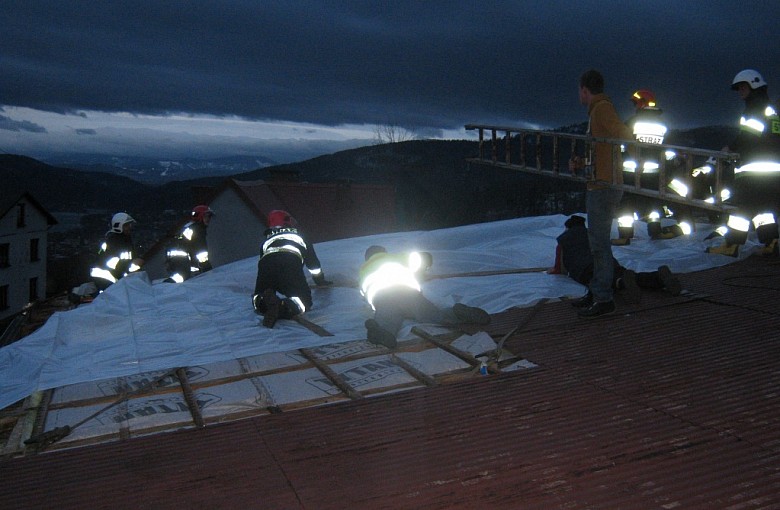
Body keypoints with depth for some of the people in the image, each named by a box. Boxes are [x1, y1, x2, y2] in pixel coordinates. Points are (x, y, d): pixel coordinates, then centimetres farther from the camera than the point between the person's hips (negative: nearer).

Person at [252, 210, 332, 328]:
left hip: (267, 264, 2)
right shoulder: (298, 235, 37)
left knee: (257, 301, 18)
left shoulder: (267, 239, 40)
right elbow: (313, 261, 45)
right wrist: (320, 280, 60)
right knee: (304, 302, 0)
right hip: (291, 264, -2)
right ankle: (283, 307, -33)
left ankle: (266, 300, -19)